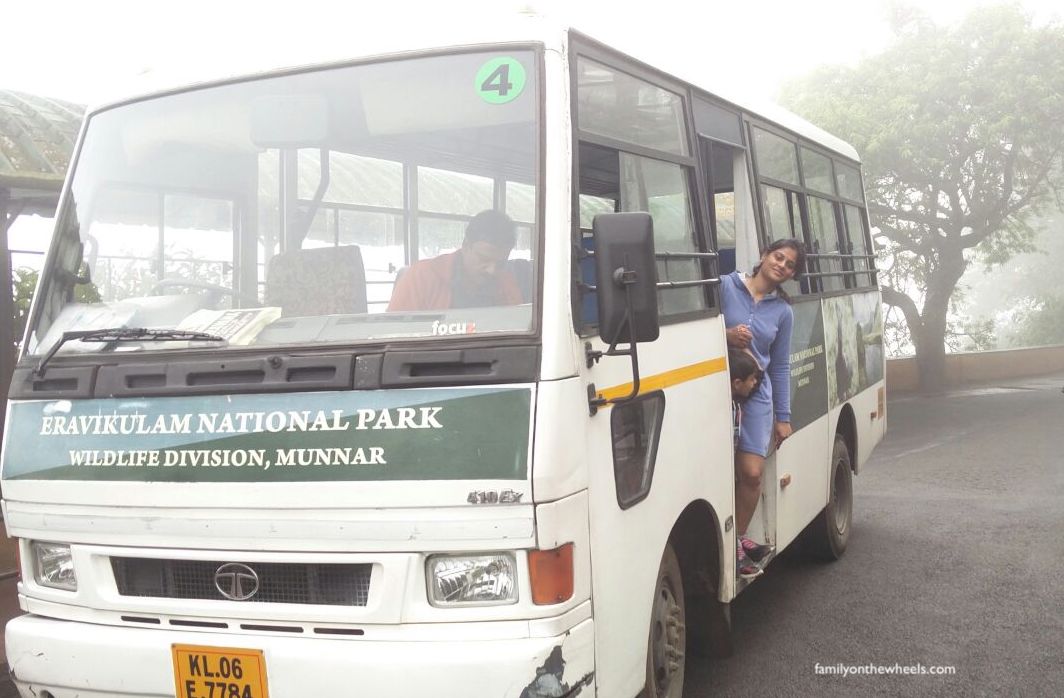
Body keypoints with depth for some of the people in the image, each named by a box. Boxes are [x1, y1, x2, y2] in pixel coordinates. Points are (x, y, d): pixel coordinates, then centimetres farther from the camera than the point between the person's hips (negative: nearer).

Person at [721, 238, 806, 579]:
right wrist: (725, 335, -19)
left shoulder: (782, 311, 11)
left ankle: (738, 538, 12)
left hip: (756, 394, 4)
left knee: (752, 473, -6)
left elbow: (780, 366, 15)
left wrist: (783, 417, 13)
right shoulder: (724, 286, -1)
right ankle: (733, 542, 2)